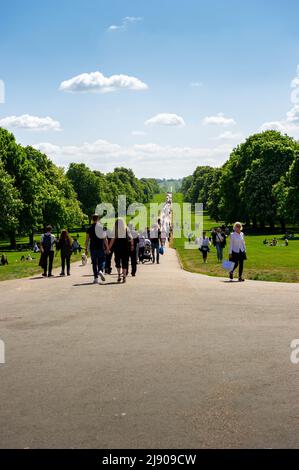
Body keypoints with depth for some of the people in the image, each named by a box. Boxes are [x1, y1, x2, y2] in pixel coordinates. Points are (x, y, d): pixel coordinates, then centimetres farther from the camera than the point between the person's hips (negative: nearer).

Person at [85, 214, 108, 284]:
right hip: (101, 247, -1)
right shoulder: (102, 227, 0)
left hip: (93, 248, 1)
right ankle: (100, 271, -19)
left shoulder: (89, 228, 1)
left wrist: (86, 249, 5)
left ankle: (96, 278, 4)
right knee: (101, 261, 10)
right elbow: (105, 239, -2)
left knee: (94, 263, 7)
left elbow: (87, 240, 0)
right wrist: (107, 247, 5)